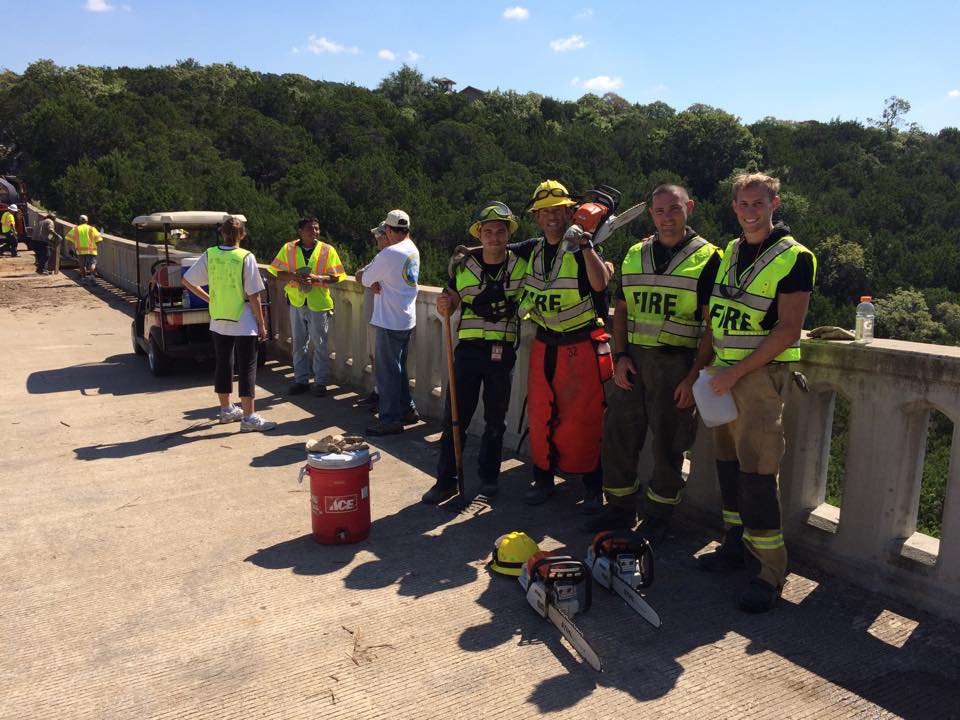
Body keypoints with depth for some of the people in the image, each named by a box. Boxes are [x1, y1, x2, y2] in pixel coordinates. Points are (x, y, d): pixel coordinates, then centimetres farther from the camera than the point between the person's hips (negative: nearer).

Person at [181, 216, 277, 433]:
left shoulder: (209, 255, -1)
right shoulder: (246, 257, -14)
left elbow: (187, 281, 5)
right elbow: (254, 296, -13)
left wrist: (209, 298, 14)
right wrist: (261, 324, -5)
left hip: (218, 321, 5)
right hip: (243, 322, -5)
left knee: (223, 364, 16)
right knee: (247, 368, 0)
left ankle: (226, 409, 29)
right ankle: (248, 418, 1)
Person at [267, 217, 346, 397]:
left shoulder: (327, 250, -3)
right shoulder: (288, 249, 2)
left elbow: (335, 276, -4)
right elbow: (279, 273, 3)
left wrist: (316, 278, -20)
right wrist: (294, 276, -17)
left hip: (319, 303, -2)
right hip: (296, 302, 2)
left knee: (320, 345, 4)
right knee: (299, 344, 11)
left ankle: (320, 382, 14)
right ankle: (301, 380, 22)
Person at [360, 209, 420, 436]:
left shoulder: (390, 253, -20)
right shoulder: (413, 250, 8)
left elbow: (365, 279, -10)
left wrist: (371, 280, 11)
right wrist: (376, 283, -10)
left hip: (390, 322, -9)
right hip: (406, 319, 9)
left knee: (386, 369, -1)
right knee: (398, 367, 19)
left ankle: (391, 419, 5)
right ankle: (407, 409, 28)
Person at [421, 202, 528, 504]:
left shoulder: (522, 264, 0)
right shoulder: (463, 265, 1)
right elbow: (448, 307, 9)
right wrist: (444, 305, -13)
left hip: (503, 354, 0)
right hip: (468, 350, 0)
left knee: (496, 420, 12)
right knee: (455, 417, 1)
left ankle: (488, 476, 28)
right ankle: (446, 480, 13)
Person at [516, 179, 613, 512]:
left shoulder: (582, 249, -7)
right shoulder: (532, 250, 9)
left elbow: (600, 283, -27)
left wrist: (585, 244, -29)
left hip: (581, 346, -5)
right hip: (544, 346, 5)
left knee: (584, 418, -1)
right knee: (540, 415, 10)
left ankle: (593, 488, 13)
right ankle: (543, 480, 26)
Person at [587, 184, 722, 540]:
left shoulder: (708, 258, -3)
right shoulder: (635, 255, 12)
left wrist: (694, 377, -13)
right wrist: (620, 356, 2)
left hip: (677, 363, -4)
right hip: (632, 359, 5)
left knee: (667, 444, 5)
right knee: (618, 434, 8)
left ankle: (657, 517, 22)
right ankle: (620, 508, 26)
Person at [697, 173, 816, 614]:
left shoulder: (794, 258, -7)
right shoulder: (729, 254, 14)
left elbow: (788, 330, -14)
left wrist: (737, 372, -16)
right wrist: (704, 366, 9)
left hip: (762, 374, -7)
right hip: (724, 374, 7)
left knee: (757, 470, -9)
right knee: (727, 461, 12)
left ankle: (768, 571, 1)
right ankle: (737, 544, 27)